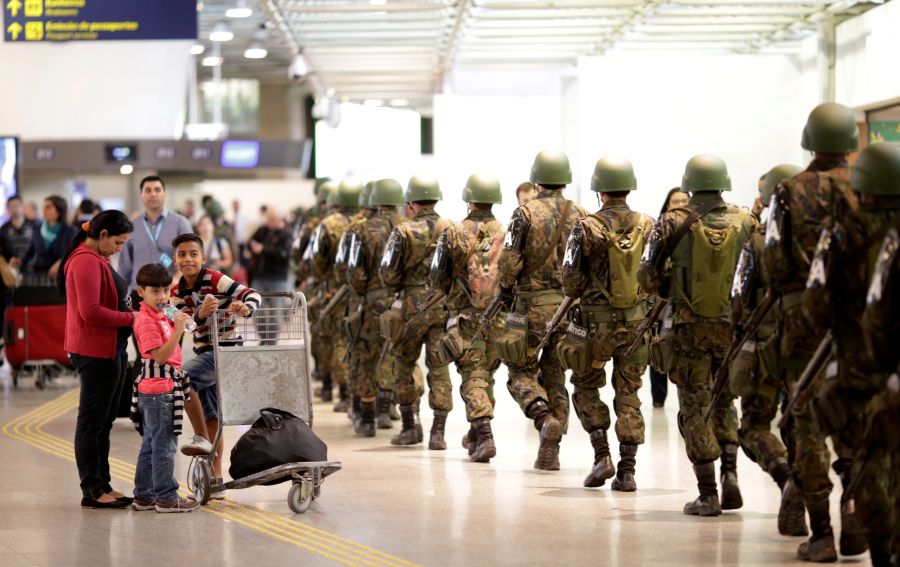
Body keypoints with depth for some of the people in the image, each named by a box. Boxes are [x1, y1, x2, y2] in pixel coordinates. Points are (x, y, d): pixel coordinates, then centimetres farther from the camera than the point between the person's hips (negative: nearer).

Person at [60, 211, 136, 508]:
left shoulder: (98, 259, 17)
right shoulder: (86, 261, -16)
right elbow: (90, 312, -22)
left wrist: (133, 313, 2)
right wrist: (130, 318, -17)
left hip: (110, 349, 10)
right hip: (96, 352, -10)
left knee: (104, 421, 14)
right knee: (92, 421, -4)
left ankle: (102, 485, 21)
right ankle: (92, 490, 1)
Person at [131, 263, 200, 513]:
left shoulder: (160, 317, 17)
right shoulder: (147, 321, -14)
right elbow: (160, 356, -23)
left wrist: (179, 323, 16)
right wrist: (178, 330, -27)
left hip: (163, 387, 11)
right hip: (159, 389, -11)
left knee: (151, 444, 14)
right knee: (164, 444, -6)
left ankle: (144, 497, 20)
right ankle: (166, 497, -3)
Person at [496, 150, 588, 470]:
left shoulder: (525, 214, -8)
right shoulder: (580, 216, 3)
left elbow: (510, 263, -12)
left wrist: (506, 290, 6)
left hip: (532, 305, -4)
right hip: (569, 306, 4)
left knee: (521, 372, 8)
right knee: (555, 377, 12)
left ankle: (544, 418, -19)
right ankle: (549, 452, 10)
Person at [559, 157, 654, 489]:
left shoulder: (587, 228, -10)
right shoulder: (648, 226, -1)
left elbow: (571, 281, -8)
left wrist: (579, 293, 14)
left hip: (597, 322, -3)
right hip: (636, 321, 3)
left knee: (586, 386, 15)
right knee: (628, 393, 8)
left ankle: (601, 455, 4)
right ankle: (627, 470, 5)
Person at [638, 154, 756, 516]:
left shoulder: (672, 224, -7)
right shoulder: (745, 223, -2)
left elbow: (649, 279, -4)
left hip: (689, 327, -2)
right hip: (733, 325, 2)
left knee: (695, 409, 4)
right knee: (724, 403, 21)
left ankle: (708, 494, 2)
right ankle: (730, 474, 6)